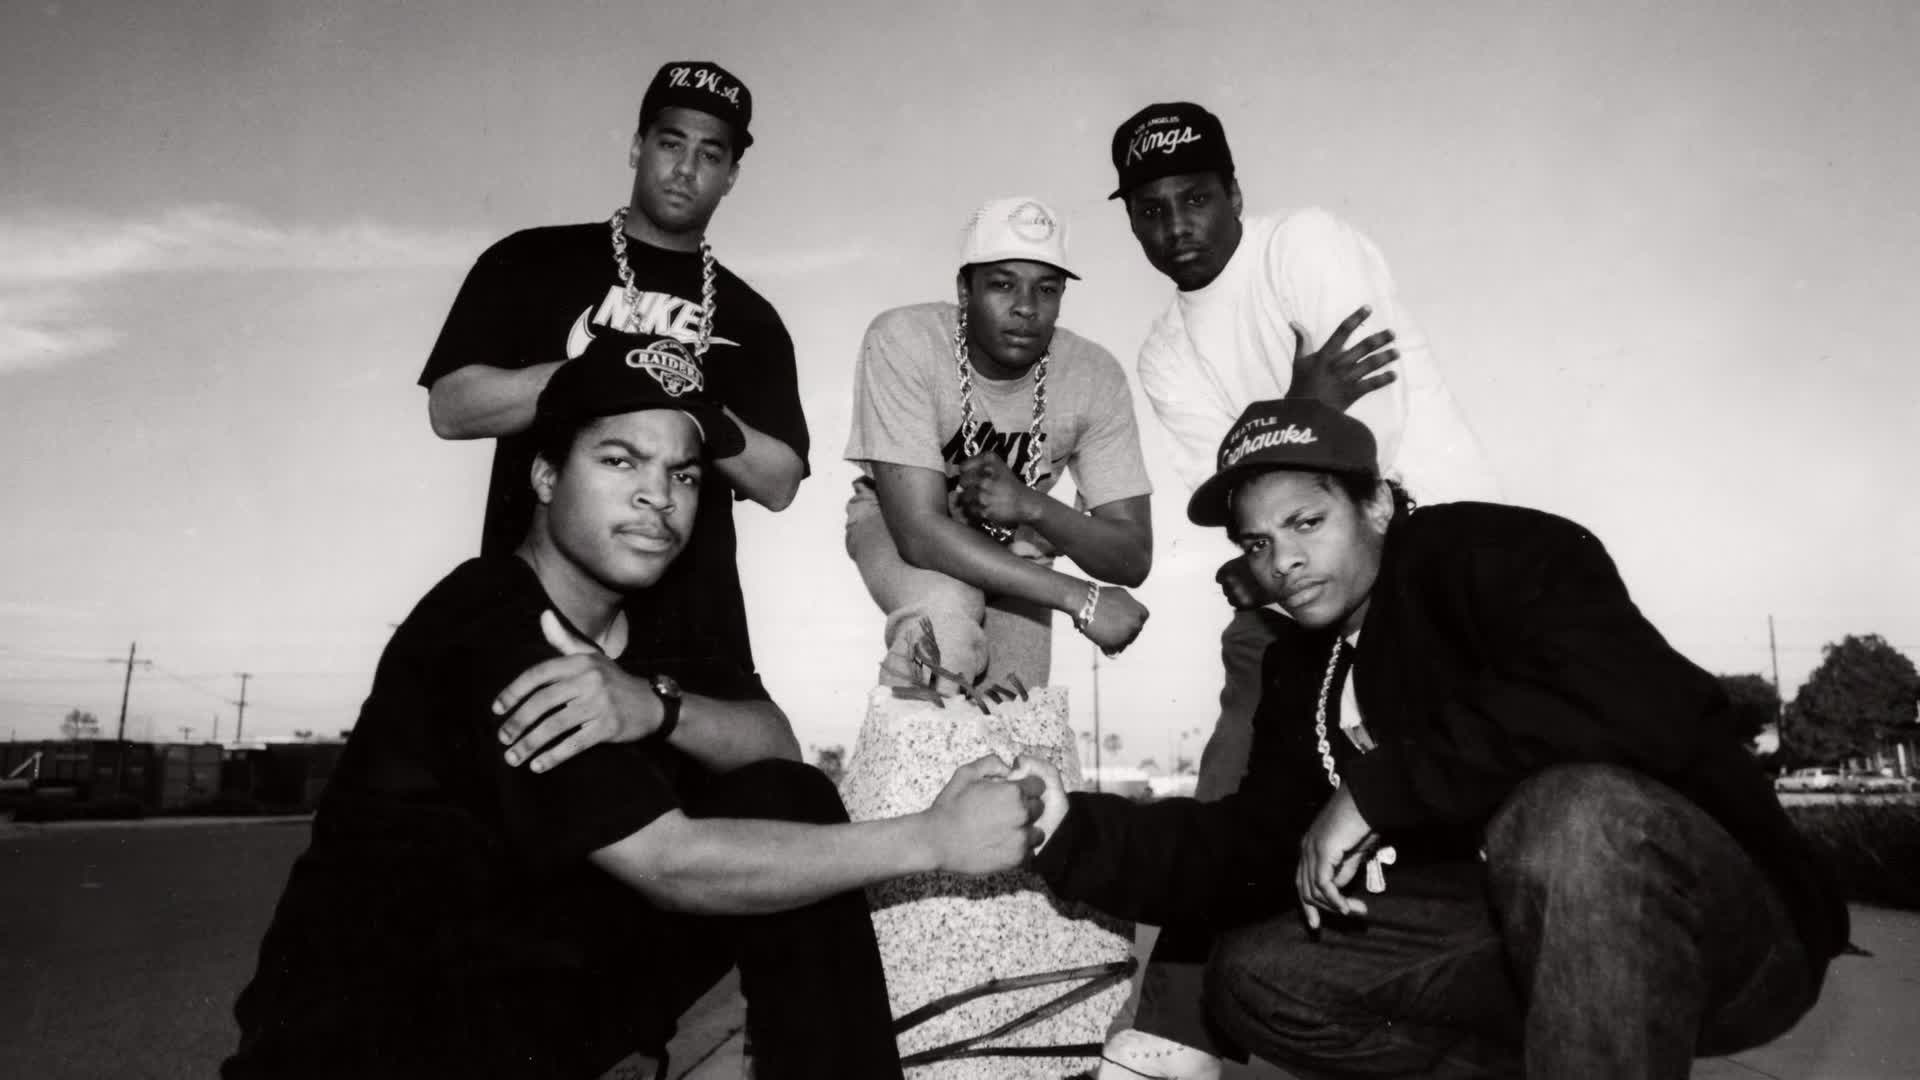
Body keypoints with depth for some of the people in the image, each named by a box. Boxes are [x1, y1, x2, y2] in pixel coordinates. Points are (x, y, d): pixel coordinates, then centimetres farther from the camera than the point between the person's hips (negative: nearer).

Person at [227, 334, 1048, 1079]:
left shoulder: (639, 608, 2)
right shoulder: (488, 634, -24)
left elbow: (775, 743, -6)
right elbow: (669, 866, -28)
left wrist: (659, 707, -28)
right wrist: (933, 838, -26)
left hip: (542, 970, 8)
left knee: (788, 801, -8)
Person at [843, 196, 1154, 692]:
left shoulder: (1095, 377, -22)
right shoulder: (901, 342, -31)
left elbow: (1133, 558, -21)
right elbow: (920, 529, -34)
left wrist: (1030, 507, -41)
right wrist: (1079, 597, -36)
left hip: (1012, 546, 3)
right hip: (898, 523, -3)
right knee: (948, 610, -34)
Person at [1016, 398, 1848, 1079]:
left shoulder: (1491, 552, -13)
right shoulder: (1305, 675, 8)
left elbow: (1626, 704, -32)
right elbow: (1249, 858, 3)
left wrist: (1375, 788, -25)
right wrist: (1073, 831, -13)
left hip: (1736, 919, -7)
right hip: (1535, 934, 7)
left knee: (1572, 813, -38)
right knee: (1255, 976, -3)